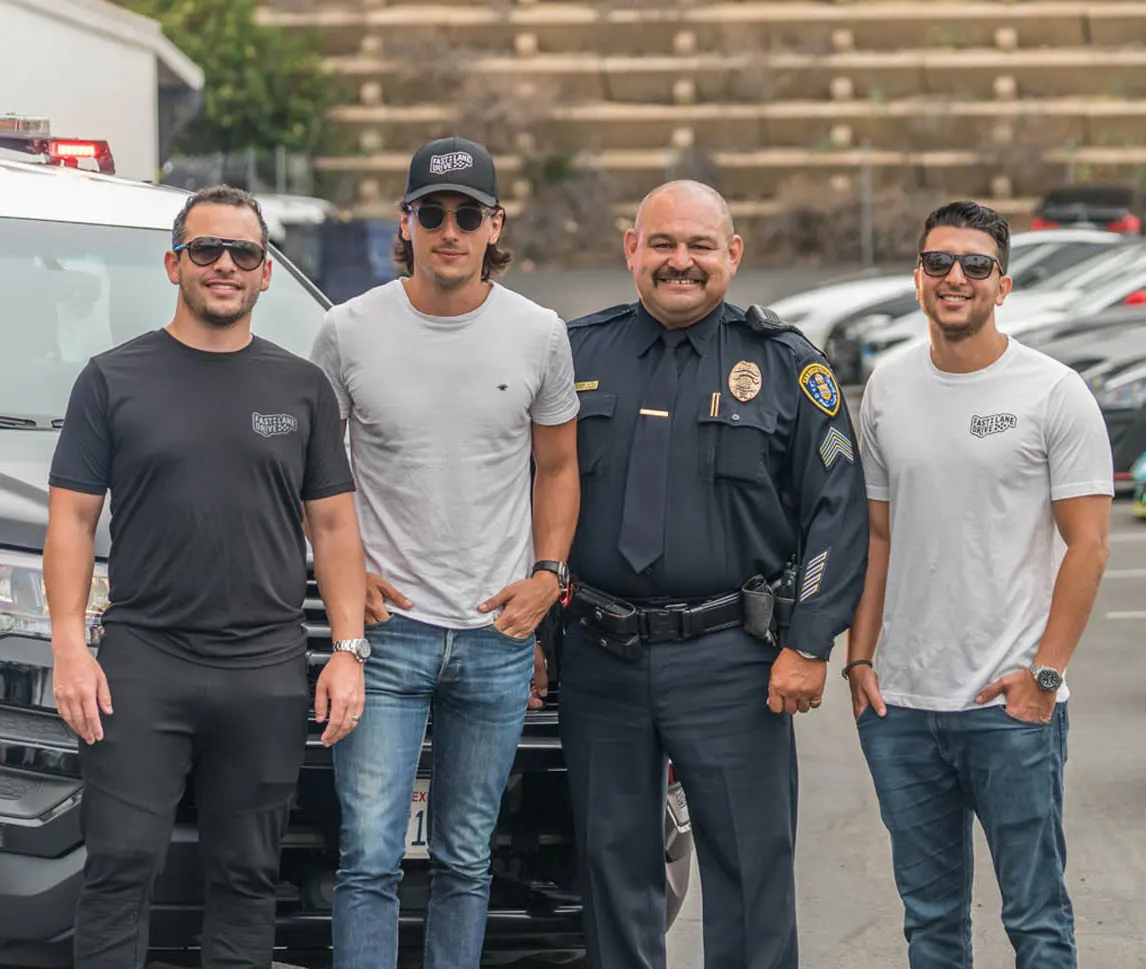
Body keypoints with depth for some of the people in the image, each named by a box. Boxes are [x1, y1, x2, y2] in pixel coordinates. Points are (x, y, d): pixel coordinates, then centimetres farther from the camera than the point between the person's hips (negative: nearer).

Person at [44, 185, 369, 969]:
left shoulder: (303, 388, 11)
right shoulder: (115, 380, 5)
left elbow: (334, 526, 12)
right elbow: (72, 519, 3)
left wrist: (349, 650, 3)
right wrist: (70, 646, -7)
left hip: (268, 671, 2)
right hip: (141, 663, -2)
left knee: (248, 876, 7)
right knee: (121, 870, -5)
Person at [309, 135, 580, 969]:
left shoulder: (539, 335, 3)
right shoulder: (351, 331, -2)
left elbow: (557, 467, 13)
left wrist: (549, 574, -1)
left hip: (497, 638, 2)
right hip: (387, 628, -2)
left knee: (466, 859, 11)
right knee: (370, 858, -8)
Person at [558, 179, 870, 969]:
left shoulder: (786, 367, 2)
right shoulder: (578, 355, 9)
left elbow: (839, 511, -1)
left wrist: (808, 644, -8)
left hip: (729, 661, -3)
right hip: (600, 659, 3)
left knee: (749, 868, -1)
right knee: (614, 864, 10)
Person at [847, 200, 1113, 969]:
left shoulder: (1054, 393, -5)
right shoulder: (888, 392, 9)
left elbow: (1088, 545, -6)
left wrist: (1043, 672, -12)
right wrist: (860, 658, 7)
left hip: (1012, 706, -5)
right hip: (900, 705, 5)